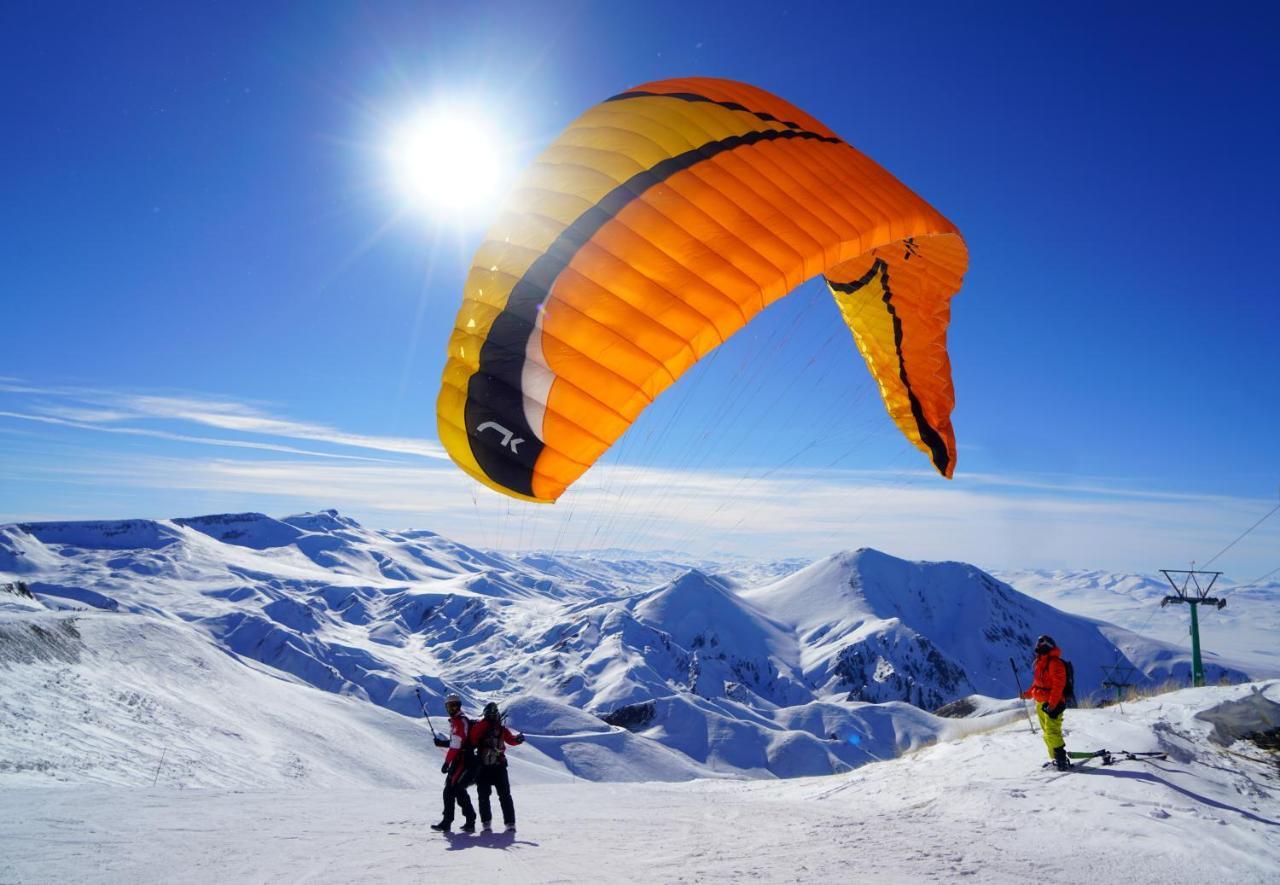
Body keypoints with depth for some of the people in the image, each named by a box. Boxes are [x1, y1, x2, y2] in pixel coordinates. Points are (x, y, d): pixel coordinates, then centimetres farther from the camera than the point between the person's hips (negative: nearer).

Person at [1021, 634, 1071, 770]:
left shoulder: (1055, 663, -14)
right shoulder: (1040, 662, 16)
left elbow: (1058, 685, -20)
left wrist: (1052, 704, -24)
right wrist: (1027, 694, 24)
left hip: (1052, 704, -10)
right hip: (1041, 704, 10)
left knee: (1052, 732, -15)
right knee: (1047, 733, 11)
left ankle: (1061, 758, -13)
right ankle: (1056, 758, 16)